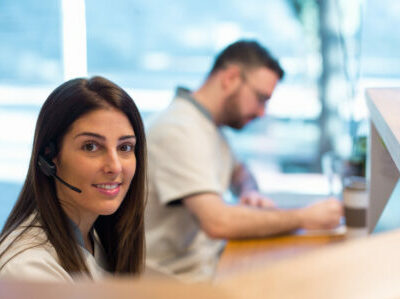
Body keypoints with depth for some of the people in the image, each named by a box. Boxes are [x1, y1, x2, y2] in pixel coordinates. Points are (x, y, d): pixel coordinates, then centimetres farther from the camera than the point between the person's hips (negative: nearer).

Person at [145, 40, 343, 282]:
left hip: (210, 259, 9)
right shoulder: (179, 130, -21)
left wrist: (250, 193, 4)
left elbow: (238, 170, 28)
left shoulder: (208, 123, 11)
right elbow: (218, 222, -31)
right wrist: (304, 218, -23)